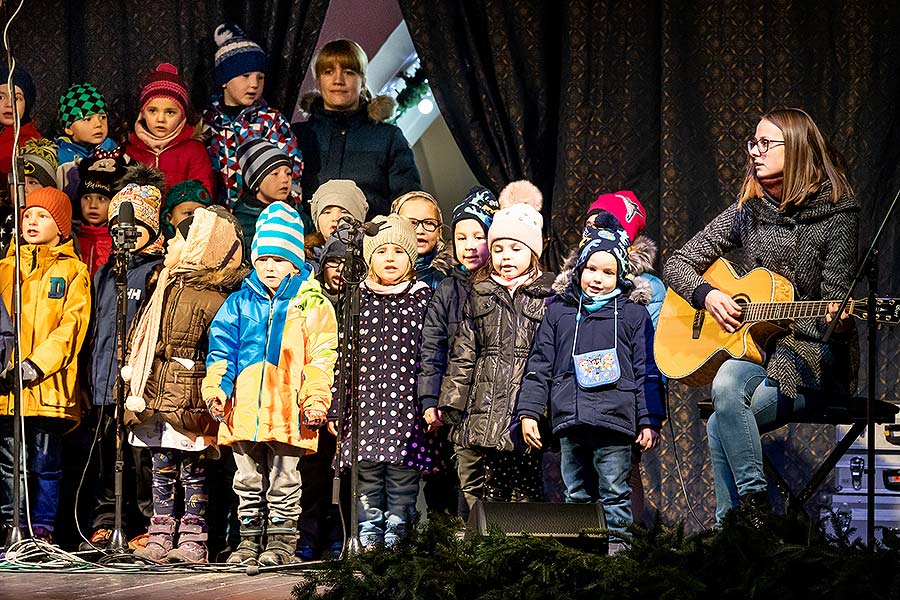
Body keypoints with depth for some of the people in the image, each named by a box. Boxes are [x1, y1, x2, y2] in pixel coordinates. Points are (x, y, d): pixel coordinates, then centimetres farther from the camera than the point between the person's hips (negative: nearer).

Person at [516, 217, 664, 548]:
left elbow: (647, 372, 6)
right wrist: (528, 411, 6)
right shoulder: (558, 312, 13)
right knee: (576, 494, 8)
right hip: (569, 421, 3)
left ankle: (616, 540, 1)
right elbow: (539, 365, 14)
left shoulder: (633, 315, 8)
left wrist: (649, 421, 0)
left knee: (613, 493, -3)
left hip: (614, 419, -3)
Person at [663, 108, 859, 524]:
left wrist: (837, 317, -29)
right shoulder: (748, 211, 9)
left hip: (811, 354, -4)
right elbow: (677, 265, 12)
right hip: (754, 346, 4)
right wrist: (707, 295, -7)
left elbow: (835, 302, -6)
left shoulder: (837, 213, -4)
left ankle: (753, 507, -23)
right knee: (725, 424, -28)